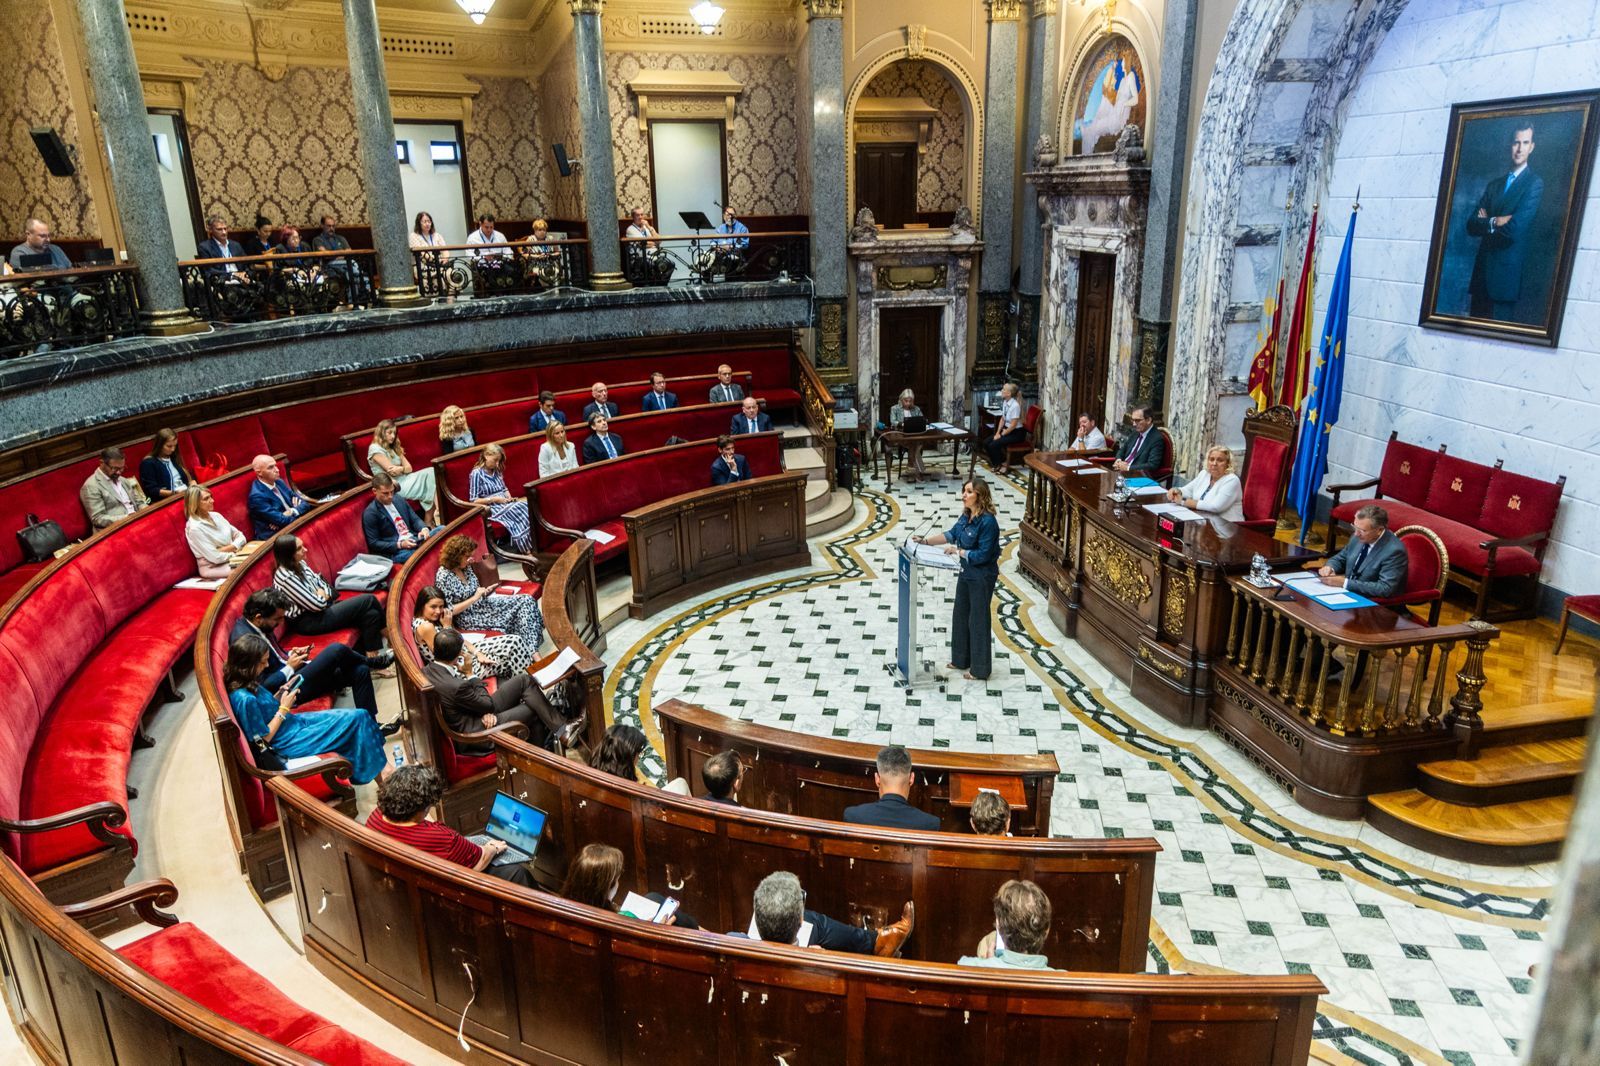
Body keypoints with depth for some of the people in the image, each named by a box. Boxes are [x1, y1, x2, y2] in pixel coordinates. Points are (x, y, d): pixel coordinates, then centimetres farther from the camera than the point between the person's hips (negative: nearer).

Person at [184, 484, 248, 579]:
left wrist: (227, 549, -10)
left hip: (232, 559, 7)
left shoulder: (216, 515, 8)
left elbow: (240, 537, 7)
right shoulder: (195, 528, -14)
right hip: (213, 568, -7)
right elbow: (216, 558, -18)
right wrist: (236, 551, -6)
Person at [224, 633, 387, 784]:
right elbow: (263, 738, -21)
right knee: (356, 719, -9)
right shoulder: (244, 699, -29)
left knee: (360, 716, 3)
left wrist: (280, 695, -1)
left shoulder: (247, 684, -2)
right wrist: (283, 709, -17)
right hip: (289, 742, -9)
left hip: (293, 722, 9)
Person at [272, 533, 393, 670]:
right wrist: (322, 596, 0)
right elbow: (317, 604, -22)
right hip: (309, 622, -9)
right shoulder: (285, 578, -23)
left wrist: (323, 595, -6)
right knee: (368, 600, -12)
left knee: (371, 613, -10)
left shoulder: (299, 564, 5)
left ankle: (375, 658, -4)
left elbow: (319, 582, 16)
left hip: (323, 609, 9)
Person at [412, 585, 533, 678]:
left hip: (465, 652, 9)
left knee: (514, 641, -1)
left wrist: (477, 653, -5)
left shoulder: (435, 619, 5)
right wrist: (447, 627, -16)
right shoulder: (425, 626, -24)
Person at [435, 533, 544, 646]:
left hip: (482, 605, 8)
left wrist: (485, 591, -3)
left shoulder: (466, 567, 2)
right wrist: (474, 598, -21)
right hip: (469, 618, -8)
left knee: (526, 600, -7)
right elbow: (448, 611, -20)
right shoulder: (443, 577, -20)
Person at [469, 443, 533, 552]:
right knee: (516, 512, -34)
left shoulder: (497, 471, 15)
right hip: (491, 508, -7)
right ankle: (526, 549, -35)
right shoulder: (476, 473, -5)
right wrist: (494, 499, -14)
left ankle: (532, 545, -33)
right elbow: (474, 501, -8)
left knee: (526, 507, -25)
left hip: (505, 503, 7)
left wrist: (509, 497, 2)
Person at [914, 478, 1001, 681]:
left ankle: (980, 670, 19)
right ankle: (961, 659, 37)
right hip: (966, 573, 9)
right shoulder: (967, 515, 0)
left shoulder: (987, 522, -26)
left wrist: (957, 551, -18)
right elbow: (952, 534, 12)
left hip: (982, 577, -9)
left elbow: (983, 555, -25)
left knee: (978, 620, 4)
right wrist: (926, 540, 3)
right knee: (961, 615, 19)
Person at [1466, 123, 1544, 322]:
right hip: (1482, 269, 5)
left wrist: (1485, 224, 1)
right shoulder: (1494, 183, 16)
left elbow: (1515, 228, -15)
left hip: (1506, 271, -5)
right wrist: (1494, 222, -12)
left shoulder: (1535, 183, -3)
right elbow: (1471, 226, 7)